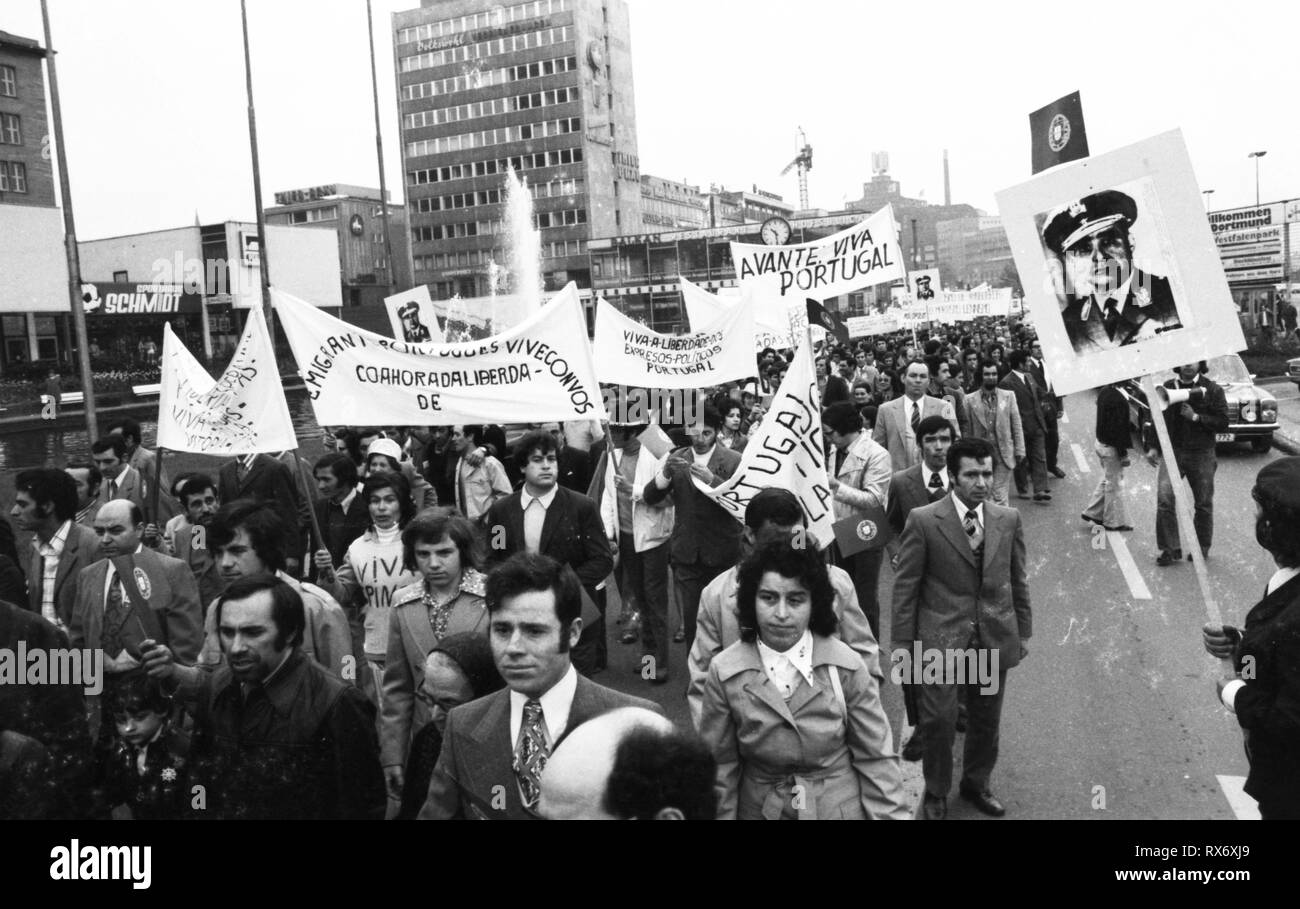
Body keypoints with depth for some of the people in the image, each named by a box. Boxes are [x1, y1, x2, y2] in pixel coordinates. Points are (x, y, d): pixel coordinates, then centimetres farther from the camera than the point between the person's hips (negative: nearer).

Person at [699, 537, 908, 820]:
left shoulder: (847, 667, -13)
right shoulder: (723, 673, -13)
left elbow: (875, 759, -7)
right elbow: (720, 769, -4)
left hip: (840, 808, 0)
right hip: (759, 810, 1)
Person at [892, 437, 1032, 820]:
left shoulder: (1009, 519, 1)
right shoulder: (923, 520, -11)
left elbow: (1017, 581, 9)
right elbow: (905, 585, -7)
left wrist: (1023, 631, 11)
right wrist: (902, 642, -7)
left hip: (995, 637, 4)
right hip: (940, 637, -3)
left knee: (986, 720, 16)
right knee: (938, 720, 2)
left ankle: (976, 783, 40)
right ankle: (935, 793, 25)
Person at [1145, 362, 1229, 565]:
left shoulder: (1212, 390, -2)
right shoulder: (1167, 387, 5)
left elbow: (1223, 423, -6)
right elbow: (1156, 419, 11)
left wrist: (1196, 417, -18)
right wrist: (1152, 447, 4)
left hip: (1201, 455, -1)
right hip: (1171, 451, 1)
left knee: (1203, 503, 10)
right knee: (1164, 499, -12)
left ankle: (1202, 547, 27)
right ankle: (1170, 549, -4)